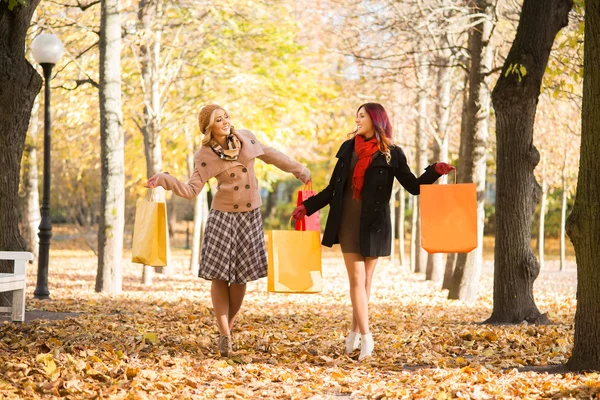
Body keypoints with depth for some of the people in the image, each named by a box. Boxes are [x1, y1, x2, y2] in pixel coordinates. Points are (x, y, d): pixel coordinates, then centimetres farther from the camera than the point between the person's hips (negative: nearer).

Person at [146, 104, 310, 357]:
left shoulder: (245, 138, 2)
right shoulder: (205, 156, -8)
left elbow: (270, 156, 17)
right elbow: (191, 190, -12)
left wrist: (299, 170, 27)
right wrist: (165, 180, -28)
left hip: (250, 216, 3)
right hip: (223, 215, -3)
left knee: (240, 275, 4)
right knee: (219, 274, -6)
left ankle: (228, 328, 16)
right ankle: (224, 336, -1)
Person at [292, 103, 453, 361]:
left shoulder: (391, 153, -1)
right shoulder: (348, 148, 8)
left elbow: (413, 186, -2)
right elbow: (334, 188, 15)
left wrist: (435, 171, -18)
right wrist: (308, 207, 13)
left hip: (374, 224, -2)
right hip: (348, 221, 2)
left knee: (365, 279, 5)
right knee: (357, 278, -6)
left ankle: (355, 331, 17)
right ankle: (366, 337, -8)